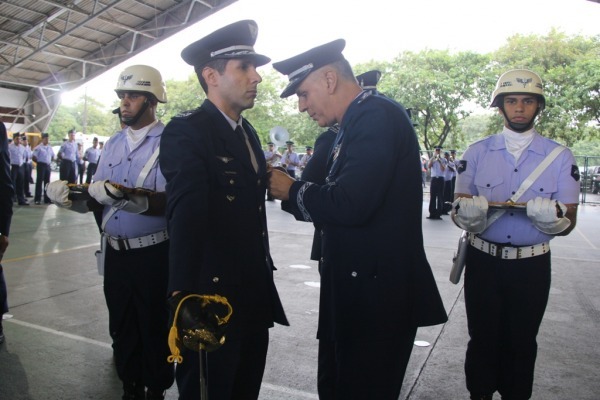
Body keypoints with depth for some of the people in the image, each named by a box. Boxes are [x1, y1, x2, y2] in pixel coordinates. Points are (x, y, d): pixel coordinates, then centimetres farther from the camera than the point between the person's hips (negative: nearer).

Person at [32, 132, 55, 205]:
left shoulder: (50, 147, 12)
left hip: (48, 166, 6)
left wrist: (49, 161, 12)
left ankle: (47, 199, 16)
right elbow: (33, 157, -12)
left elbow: (52, 156, 24)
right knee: (39, 182, -4)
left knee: (47, 182, 9)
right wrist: (38, 162, -4)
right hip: (41, 165, -6)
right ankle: (37, 199, 0)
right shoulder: (38, 147, -8)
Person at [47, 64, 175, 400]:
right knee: (121, 327, 20)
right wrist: (70, 196, -9)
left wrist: (125, 195, -35)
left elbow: (170, 202, -24)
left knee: (154, 328, 11)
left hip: (153, 255, -6)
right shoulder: (114, 143, 9)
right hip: (115, 252, 7)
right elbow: (99, 200, 9)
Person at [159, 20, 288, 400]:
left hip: (255, 296, 8)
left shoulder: (249, 133, 12)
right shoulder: (186, 131, -15)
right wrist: (187, 299, -36)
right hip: (211, 299, -8)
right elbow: (187, 219, -29)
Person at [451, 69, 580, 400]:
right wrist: (468, 213, -26)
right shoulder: (477, 153, 0)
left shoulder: (560, 157, -1)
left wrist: (552, 218, -26)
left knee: (522, 343, 15)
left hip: (532, 266, 1)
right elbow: (459, 212, -2)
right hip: (483, 262, 0)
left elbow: (568, 223, -3)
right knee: (482, 339, 11)